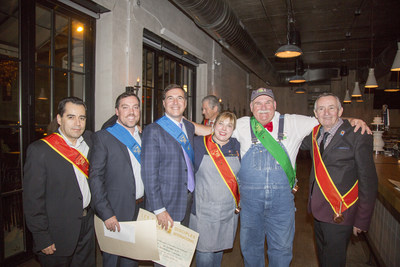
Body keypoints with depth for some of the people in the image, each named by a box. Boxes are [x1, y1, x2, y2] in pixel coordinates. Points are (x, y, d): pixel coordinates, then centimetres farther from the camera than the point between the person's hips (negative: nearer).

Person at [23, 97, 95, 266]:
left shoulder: (89, 140, 1)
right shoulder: (40, 150, -14)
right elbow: (33, 200, -12)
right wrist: (42, 239, -11)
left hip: (88, 226, 5)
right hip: (58, 234, -5)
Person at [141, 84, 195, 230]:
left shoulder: (190, 127, 9)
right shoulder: (153, 130, -11)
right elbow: (149, 173, -14)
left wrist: (193, 194, 8)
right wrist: (159, 209, -16)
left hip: (189, 200, 6)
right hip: (165, 203, -5)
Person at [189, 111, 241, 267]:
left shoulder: (236, 146, 3)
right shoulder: (197, 143, -5)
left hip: (229, 210, 3)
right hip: (204, 210, -3)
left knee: (219, 248, 18)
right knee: (204, 253, 2)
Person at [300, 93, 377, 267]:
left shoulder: (357, 136, -12)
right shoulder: (314, 134, 5)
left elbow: (368, 181, -11)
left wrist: (362, 220, -11)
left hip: (339, 214, -6)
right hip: (318, 210, 6)